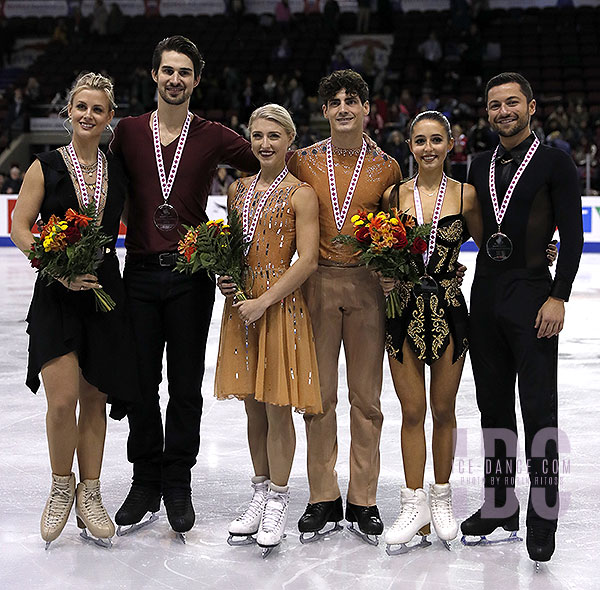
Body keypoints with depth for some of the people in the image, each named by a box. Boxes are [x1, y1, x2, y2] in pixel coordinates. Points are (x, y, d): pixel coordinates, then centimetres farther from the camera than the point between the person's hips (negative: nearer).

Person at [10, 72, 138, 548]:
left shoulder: (118, 171, 8)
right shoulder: (46, 167, 0)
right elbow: (20, 228, -4)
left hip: (105, 294, 3)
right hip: (57, 297, -3)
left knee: (95, 399, 6)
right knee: (63, 399, -11)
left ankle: (89, 496, 19)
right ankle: (61, 490, 12)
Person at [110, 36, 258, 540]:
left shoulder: (214, 138, 3)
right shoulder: (129, 132, 7)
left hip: (192, 274, -1)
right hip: (140, 272, 1)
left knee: (186, 385, 5)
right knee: (141, 383, 6)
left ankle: (178, 486, 17)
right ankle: (145, 483, 20)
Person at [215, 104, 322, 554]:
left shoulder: (301, 194, -6)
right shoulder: (238, 189, 11)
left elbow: (307, 261, -12)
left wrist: (263, 302, -16)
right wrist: (224, 275, 2)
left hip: (280, 303, -5)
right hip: (241, 302, 5)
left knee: (278, 406, -2)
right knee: (253, 405, 11)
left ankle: (278, 499, 11)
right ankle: (261, 494, 22)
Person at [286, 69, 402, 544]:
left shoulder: (387, 168, 4)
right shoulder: (303, 161, 5)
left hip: (368, 285, 0)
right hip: (318, 283, 0)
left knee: (366, 396, 4)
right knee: (319, 394, 3)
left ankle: (364, 500, 14)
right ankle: (323, 499, 13)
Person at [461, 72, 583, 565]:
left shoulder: (555, 163, -2)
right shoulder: (481, 167, 14)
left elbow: (572, 237, -7)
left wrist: (558, 298, -14)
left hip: (533, 297, -6)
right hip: (485, 297, 6)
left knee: (539, 405, -6)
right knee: (494, 404, 11)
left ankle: (543, 515, 0)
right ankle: (500, 506, 20)